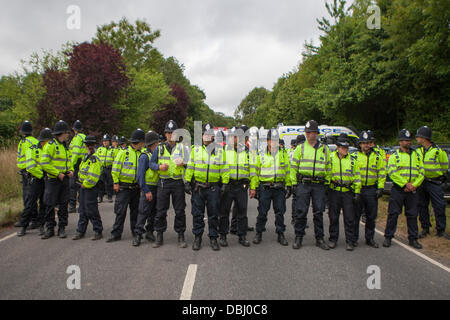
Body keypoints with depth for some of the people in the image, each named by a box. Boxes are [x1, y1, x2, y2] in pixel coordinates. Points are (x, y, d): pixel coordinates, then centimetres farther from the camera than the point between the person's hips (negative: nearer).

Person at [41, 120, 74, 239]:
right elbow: (44, 163, -15)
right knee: (50, 205, 0)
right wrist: (58, 173, -16)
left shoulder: (65, 146, 15)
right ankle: (50, 229, 12)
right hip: (53, 180, -7)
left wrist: (71, 170, 7)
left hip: (65, 180, 7)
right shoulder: (51, 145, -9)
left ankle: (62, 229, 15)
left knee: (63, 205, 7)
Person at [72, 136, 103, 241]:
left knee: (91, 211, -4)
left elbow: (93, 177, -22)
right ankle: (80, 232, 22)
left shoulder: (95, 159, -16)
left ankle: (98, 232, 8)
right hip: (83, 186, 9)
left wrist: (85, 184, -14)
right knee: (83, 210, 14)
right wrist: (81, 182, 16)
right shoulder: (86, 157, 14)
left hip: (91, 188, -9)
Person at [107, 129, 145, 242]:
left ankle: (136, 231, 25)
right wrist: (116, 182, -8)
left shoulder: (141, 155, 8)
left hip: (136, 187, 5)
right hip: (123, 187, -5)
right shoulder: (123, 153, -6)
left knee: (135, 210, 13)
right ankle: (116, 234, 5)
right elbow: (115, 169, -5)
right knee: (121, 211, -3)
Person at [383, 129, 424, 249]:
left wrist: (414, 185, -7)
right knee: (393, 214, 0)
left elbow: (421, 172, 7)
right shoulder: (394, 156, 1)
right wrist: (406, 183, -16)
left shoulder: (416, 155, 13)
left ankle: (413, 239, 18)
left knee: (412, 215, 7)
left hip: (412, 191, 3)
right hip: (397, 190, -3)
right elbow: (392, 173, -11)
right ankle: (388, 237, 10)